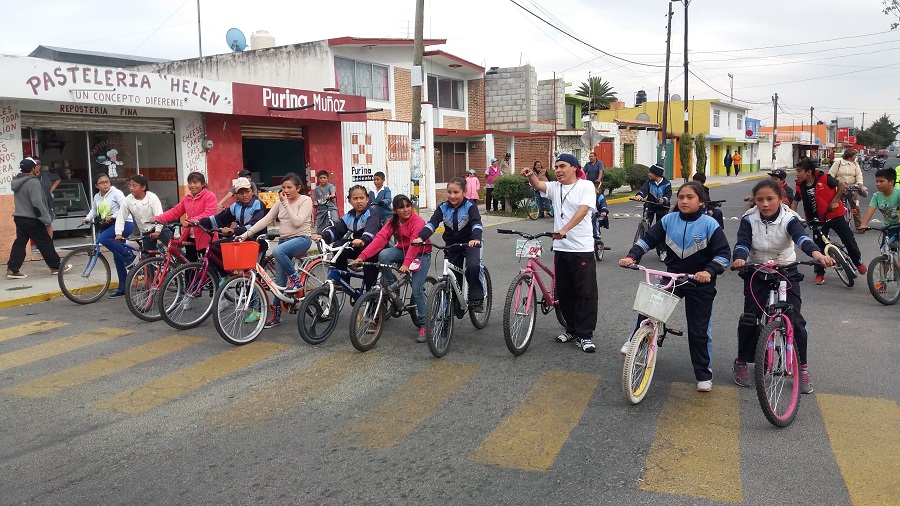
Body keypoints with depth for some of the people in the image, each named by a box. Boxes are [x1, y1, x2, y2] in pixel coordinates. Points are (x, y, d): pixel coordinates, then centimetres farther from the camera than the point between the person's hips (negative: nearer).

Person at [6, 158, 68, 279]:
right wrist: (46, 219, -17)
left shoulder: (17, 182, 12)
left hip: (19, 217, 9)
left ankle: (12, 269, 5)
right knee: (45, 243, 2)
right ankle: (56, 266, 10)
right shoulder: (33, 182, -17)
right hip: (32, 219, -9)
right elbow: (37, 203, -22)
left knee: (20, 243, 9)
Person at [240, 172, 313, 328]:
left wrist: (286, 204, -15)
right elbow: (265, 220, 3)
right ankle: (275, 314, 11)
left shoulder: (305, 200, -6)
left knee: (277, 251, -36)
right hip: (284, 239, 6)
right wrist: (247, 233, -7)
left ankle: (295, 280, -16)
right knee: (279, 279, 2)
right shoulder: (280, 202, 10)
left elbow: (297, 222, -18)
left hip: (301, 239, -6)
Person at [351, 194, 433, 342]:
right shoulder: (393, 222, -7)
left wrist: (406, 263, -54)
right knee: (383, 255, -26)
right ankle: (391, 288, -7)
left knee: (417, 290, -16)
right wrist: (362, 256, -34)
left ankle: (423, 325, -1)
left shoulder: (418, 221, -24)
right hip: (403, 251, 5)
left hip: (421, 254, -5)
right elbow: (380, 238, -20)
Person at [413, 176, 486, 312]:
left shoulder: (470, 207, -14)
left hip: (470, 244, -4)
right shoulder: (443, 208, -5)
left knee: (473, 267, -29)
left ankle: (477, 300, -15)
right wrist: (420, 237, -36)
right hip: (451, 245, 4)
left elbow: (477, 224, -29)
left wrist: (476, 239, -51)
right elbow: (432, 223, -18)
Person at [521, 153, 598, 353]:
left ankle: (585, 335, 5)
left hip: (582, 248, -5)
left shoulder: (585, 186, -4)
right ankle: (572, 329, 27)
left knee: (586, 293, -2)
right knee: (564, 292, 13)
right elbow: (538, 185, -9)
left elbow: (583, 210, -19)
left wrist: (564, 230, -32)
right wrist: (530, 176, -32)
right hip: (560, 248, 6)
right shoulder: (554, 187, 10)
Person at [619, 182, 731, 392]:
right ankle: (634, 341, 7)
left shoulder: (710, 224, -12)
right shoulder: (668, 220, -4)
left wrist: (709, 271, -29)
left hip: (700, 284, -2)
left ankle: (704, 374, 19)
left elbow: (723, 254, -12)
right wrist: (632, 256, -17)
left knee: (699, 331, 4)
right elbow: (648, 239, -1)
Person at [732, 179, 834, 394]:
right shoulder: (749, 219, -11)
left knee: (795, 319, -7)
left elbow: (801, 237, -34)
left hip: (786, 272, 0)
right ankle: (741, 363, 11)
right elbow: (742, 242, -23)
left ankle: (802, 368, 10)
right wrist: (739, 259, -47)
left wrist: (816, 253, -55)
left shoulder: (789, 218, -16)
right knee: (749, 318, -7)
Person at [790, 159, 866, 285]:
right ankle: (820, 274, 13)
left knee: (849, 240, 6)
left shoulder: (824, 178, -17)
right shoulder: (800, 186, -6)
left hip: (835, 215, -3)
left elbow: (842, 186, -7)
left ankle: (858, 262, 32)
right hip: (819, 220, 3)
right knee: (819, 247, 2)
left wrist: (834, 200, -12)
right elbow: (795, 202, 3)